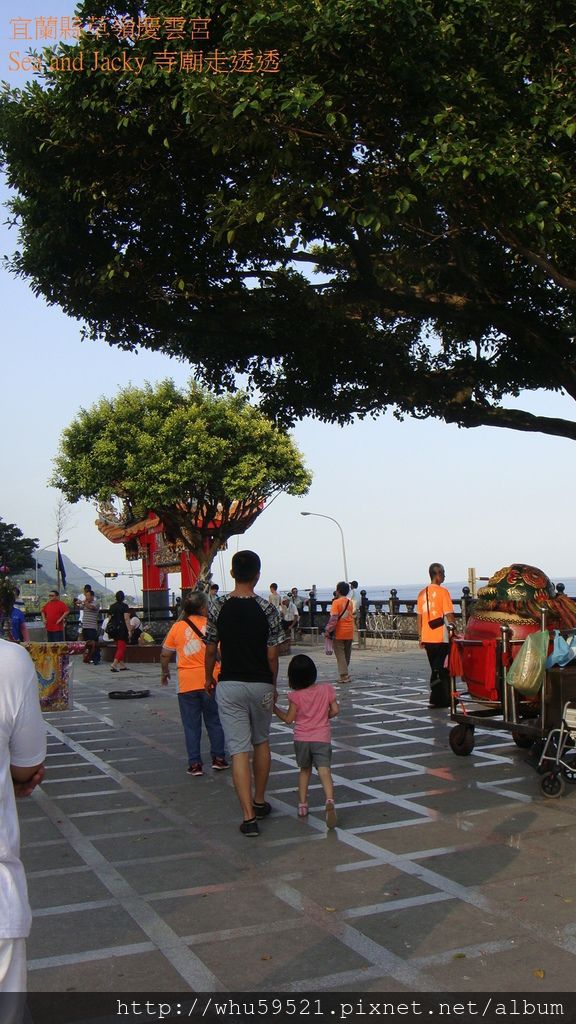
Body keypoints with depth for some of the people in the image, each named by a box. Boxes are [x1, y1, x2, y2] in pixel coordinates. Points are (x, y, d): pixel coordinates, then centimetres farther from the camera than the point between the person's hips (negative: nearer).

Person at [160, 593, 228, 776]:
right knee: (214, 721, 15)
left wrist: (165, 672, 23)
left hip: (187, 683, 0)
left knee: (191, 725, 8)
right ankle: (218, 758, 17)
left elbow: (165, 655, 8)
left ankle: (195, 764, 8)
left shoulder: (177, 627, 2)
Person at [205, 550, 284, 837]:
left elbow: (211, 649, 1)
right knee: (261, 742, 21)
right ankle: (260, 802, 32)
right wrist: (273, 685, 10)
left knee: (239, 750, -1)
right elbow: (272, 655, -6)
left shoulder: (217, 608, -6)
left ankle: (249, 816, -7)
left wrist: (209, 677, 18)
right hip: (260, 685, 0)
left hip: (229, 685, 0)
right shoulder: (267, 609, -8)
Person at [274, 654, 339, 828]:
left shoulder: (296, 696, -9)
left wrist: (275, 708, 10)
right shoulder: (326, 689, -3)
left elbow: (289, 719, -4)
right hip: (322, 738, 0)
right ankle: (330, 800, -32)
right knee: (324, 771, -8)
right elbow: (335, 710, -1)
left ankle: (302, 804, 23)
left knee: (304, 770, 21)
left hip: (301, 739, 1)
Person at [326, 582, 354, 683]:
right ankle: (346, 674, 21)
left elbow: (333, 618, -18)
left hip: (339, 632, -6)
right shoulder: (350, 602, 7)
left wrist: (328, 630, -13)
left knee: (340, 655, -1)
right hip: (349, 632, 6)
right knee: (347, 655, 14)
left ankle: (344, 676, -7)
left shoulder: (336, 602, -12)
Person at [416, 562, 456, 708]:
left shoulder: (422, 593, 8)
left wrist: (420, 636, 16)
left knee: (435, 669, 14)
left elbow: (419, 616, 11)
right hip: (441, 638, -6)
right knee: (443, 670, 4)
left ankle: (437, 699, 16)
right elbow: (449, 615, -12)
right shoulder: (442, 591, -10)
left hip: (427, 638, 6)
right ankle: (440, 699, 3)